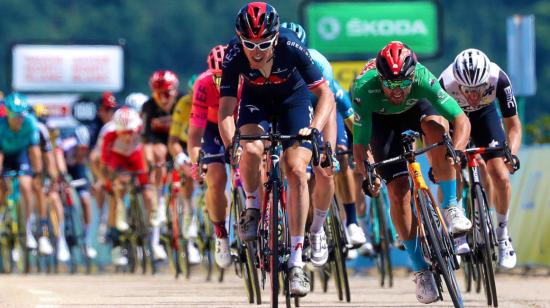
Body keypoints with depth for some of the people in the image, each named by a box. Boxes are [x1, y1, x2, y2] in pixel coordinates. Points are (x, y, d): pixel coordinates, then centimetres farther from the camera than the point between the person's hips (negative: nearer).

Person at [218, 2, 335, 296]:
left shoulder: (291, 47, -33)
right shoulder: (234, 55, -31)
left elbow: (326, 95, -29)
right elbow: (226, 107, -29)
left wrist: (314, 129, -46)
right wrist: (230, 146, -45)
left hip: (293, 98, -1)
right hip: (256, 100, 1)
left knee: (297, 172, -16)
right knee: (252, 150, -30)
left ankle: (296, 261, -11)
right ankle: (252, 206, 2)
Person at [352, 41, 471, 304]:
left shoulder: (422, 78, -37)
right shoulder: (365, 88, -39)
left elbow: (461, 119, -35)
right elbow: (360, 145, -33)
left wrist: (455, 152, -51)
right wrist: (368, 174, -50)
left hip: (415, 108, 0)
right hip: (380, 118, 0)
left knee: (437, 126, -35)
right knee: (398, 190, -14)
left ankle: (450, 207, -22)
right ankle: (420, 270, -3)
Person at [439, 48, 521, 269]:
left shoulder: (498, 79, -36)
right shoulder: (445, 84, -40)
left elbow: (513, 125, -26)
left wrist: (512, 153, -44)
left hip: (484, 114, 1)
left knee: (501, 177, -11)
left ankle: (502, 233, 10)